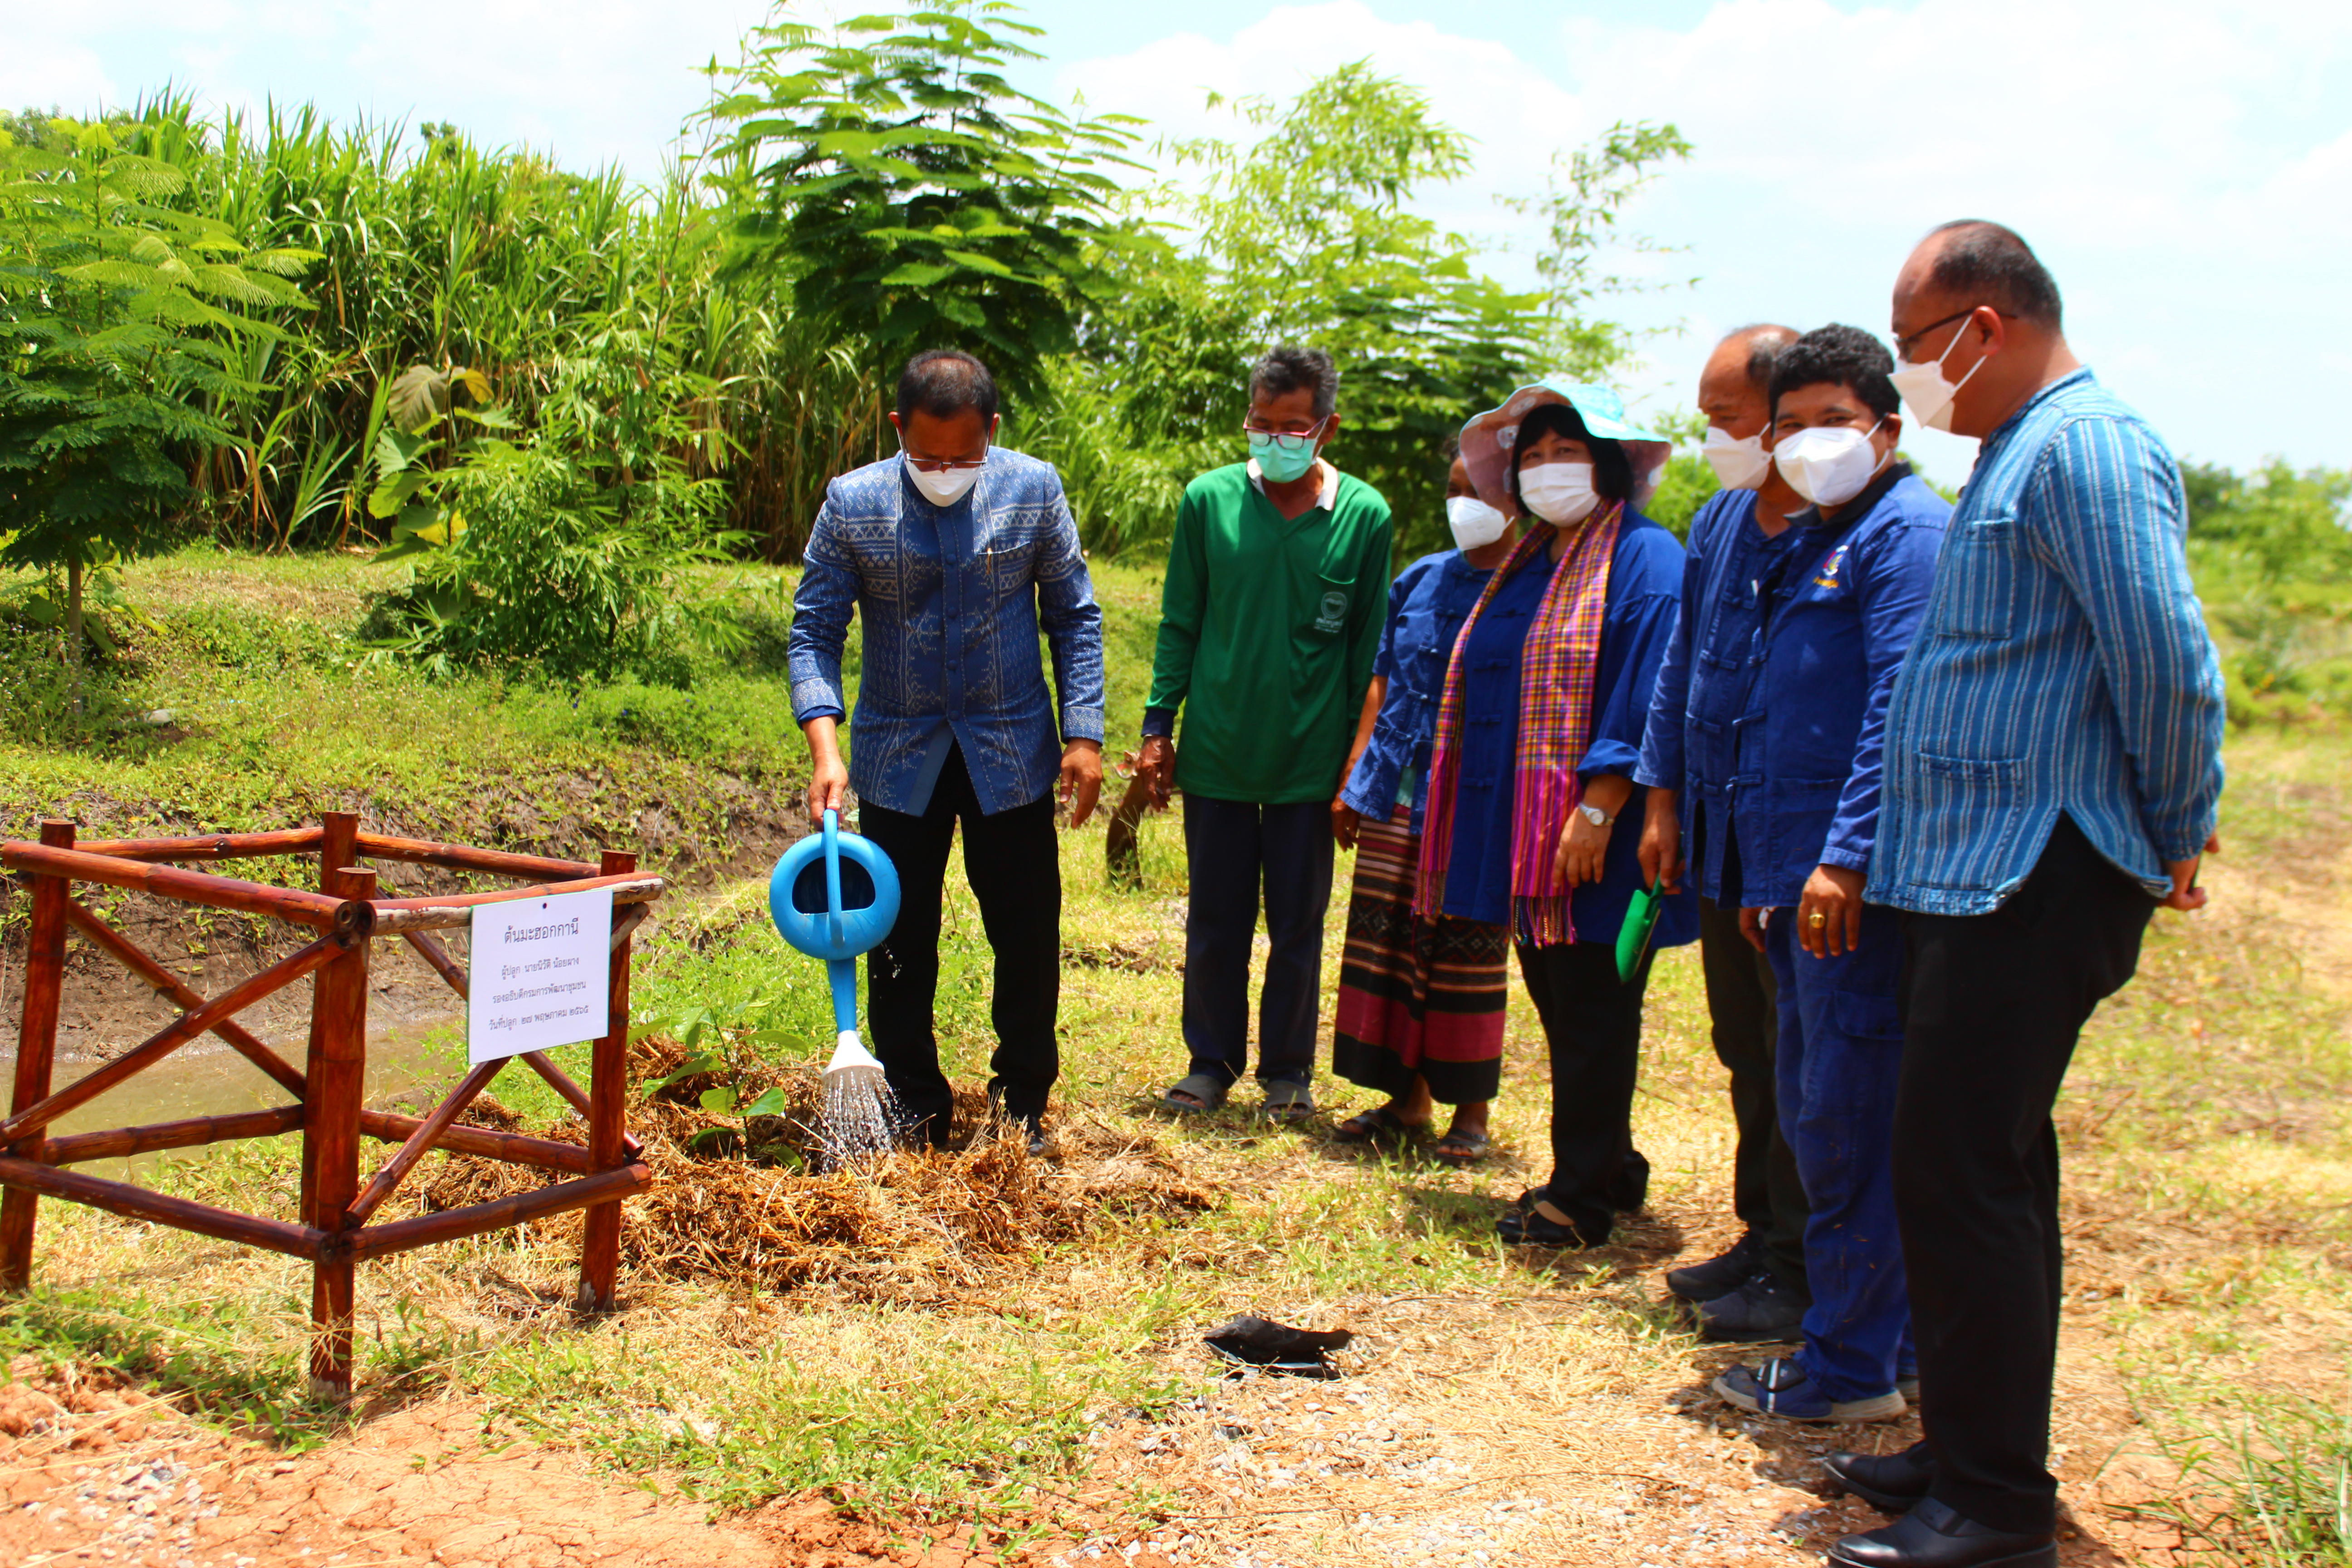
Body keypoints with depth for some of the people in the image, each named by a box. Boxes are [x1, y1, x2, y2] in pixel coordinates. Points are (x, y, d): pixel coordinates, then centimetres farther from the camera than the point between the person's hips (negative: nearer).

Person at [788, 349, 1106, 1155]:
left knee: (1028, 937, 6)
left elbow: (1074, 614, 2)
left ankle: (1022, 1106, 24)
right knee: (900, 944, 7)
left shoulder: (1033, 490, -5)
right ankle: (912, 1117, 22)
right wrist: (825, 749, -19)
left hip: (1012, 755, 0)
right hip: (897, 757, 0)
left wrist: (1083, 734, -5)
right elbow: (815, 630, -6)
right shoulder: (852, 503, -7)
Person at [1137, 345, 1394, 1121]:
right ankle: (1213, 1062, 24)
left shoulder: (1364, 515, -3)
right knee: (1215, 924, 9)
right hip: (1215, 756, 1)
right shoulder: (1209, 499, -2)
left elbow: (1370, 648, 3)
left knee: (1298, 927, 9)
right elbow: (1180, 623, 5)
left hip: (1311, 764, 0)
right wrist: (1158, 725, 1)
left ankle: (1288, 1070, 24)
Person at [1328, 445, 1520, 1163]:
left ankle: (1471, 1110, 14)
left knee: (1468, 955, 1)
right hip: (1396, 794, 5)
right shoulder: (1419, 581, 11)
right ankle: (1407, 1098, 19)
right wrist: (1353, 777, 10)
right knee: (1387, 942, 7)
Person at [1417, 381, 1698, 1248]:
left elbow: (1647, 699, -16)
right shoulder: (1524, 568, 18)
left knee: (1592, 1012, -1)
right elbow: (1479, 697, 22)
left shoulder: (1644, 559, -8)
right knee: (1558, 1004, 14)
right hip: (1523, 838, 8)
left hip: (1599, 844, -8)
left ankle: (1580, 1199, 8)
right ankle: (1611, 1169, 27)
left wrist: (1599, 807, -23)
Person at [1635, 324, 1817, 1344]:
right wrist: (1663, 800, 16)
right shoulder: (1720, 524, 11)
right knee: (1749, 1054, 17)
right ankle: (1766, 1234, 30)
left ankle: (1806, 1275, 10)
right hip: (1721, 840, 8)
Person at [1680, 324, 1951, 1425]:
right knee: (1816, 1114, 14)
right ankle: (1890, 1332, 25)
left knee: (1848, 1120, -5)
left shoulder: (1905, 534, -8)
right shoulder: (1807, 546, 21)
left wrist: (1847, 856, -24)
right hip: (1796, 878, 10)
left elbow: (1902, 708, -19)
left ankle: (1852, 1367, 4)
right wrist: (1762, 873, 22)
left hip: (1857, 888, -10)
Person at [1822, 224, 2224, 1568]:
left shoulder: (2081, 448, -14)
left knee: (1965, 1177, -7)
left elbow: (2169, 659, -22)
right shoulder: (2021, 454, 19)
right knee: (1981, 1172, 16)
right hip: (1980, 873, 11)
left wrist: (2177, 837, -11)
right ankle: (1975, 1452, 27)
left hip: (2037, 884, -11)